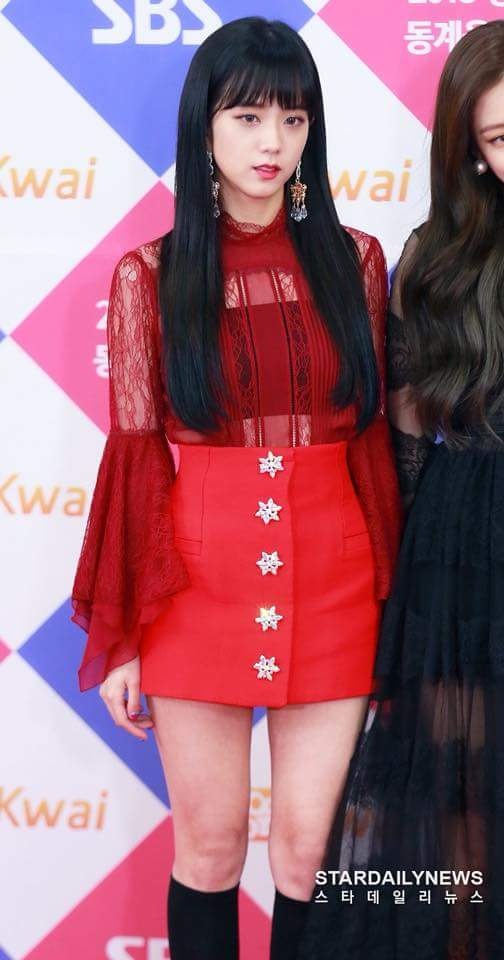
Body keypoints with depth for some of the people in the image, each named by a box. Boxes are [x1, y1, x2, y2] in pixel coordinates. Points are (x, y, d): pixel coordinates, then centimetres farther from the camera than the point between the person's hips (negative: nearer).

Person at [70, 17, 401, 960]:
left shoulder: (353, 261, 5)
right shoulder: (150, 275, 0)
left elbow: (374, 438, 7)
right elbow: (134, 455, 0)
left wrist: (390, 602, 5)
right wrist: (119, 638, 1)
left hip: (330, 584, 1)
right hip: (199, 587, -1)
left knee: (309, 845, 5)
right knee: (209, 844, 9)